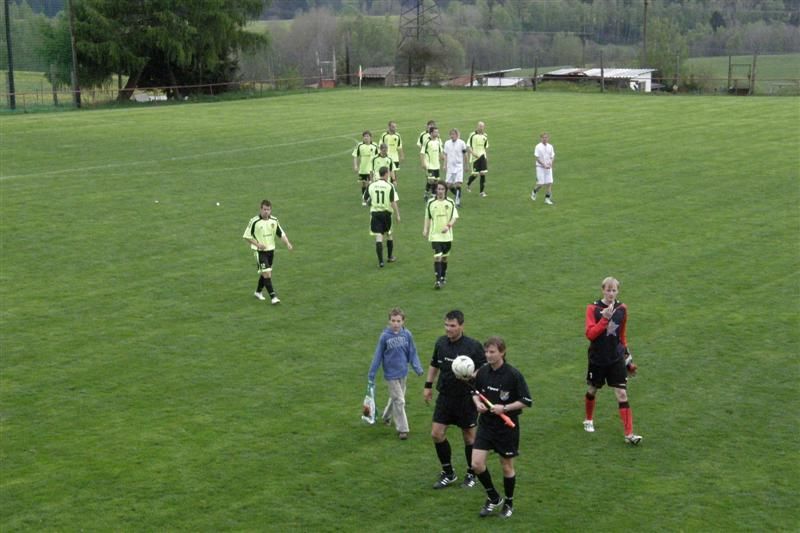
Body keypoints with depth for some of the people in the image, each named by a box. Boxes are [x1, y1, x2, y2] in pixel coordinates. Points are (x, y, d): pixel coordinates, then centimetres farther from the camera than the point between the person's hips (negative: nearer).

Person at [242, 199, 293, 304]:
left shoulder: (274, 220, 1)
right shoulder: (254, 221, -14)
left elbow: (281, 234, 9)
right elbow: (246, 236, -8)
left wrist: (287, 243, -8)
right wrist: (257, 244, -19)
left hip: (270, 250, 6)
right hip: (259, 251, -6)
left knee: (264, 273, 17)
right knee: (267, 273, -14)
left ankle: (258, 292, 38)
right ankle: (273, 296, -15)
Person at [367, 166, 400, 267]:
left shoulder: (371, 185, -1)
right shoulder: (389, 186, -9)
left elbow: (368, 201, 7)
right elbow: (393, 202, -11)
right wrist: (397, 215, -4)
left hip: (375, 213, 1)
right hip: (386, 213, -1)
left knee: (378, 237, -1)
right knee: (389, 235, 19)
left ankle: (380, 261, -7)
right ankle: (390, 257, 31)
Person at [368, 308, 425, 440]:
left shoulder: (407, 335, -8)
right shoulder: (385, 336, -15)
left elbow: (412, 353, 1)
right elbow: (378, 356, -7)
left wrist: (417, 367, -10)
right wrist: (371, 374, -5)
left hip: (403, 372, 4)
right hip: (391, 373, -4)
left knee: (395, 398, 20)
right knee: (399, 401, -3)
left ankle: (387, 416, 47)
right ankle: (402, 429, 8)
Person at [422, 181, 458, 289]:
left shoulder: (450, 203, 1)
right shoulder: (431, 203, 0)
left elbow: (455, 217, -1)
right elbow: (427, 217, 8)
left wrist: (448, 226, -17)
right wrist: (425, 229, -1)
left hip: (447, 235, 2)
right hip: (435, 235, -2)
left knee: (445, 257, 14)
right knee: (437, 257, -13)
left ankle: (443, 276, 32)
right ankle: (438, 280, -14)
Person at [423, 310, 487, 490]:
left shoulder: (473, 346, -15)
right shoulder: (440, 342, 1)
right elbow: (434, 365, 18)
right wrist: (428, 385, 17)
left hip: (466, 399, -5)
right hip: (444, 397, 5)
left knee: (469, 437, 8)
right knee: (437, 434, 1)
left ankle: (471, 475, 26)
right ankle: (448, 474, 17)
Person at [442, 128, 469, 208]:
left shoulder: (461, 143, -4)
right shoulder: (447, 143, 4)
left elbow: (464, 155, 3)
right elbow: (446, 155, 11)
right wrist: (445, 165, 4)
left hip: (459, 167, -4)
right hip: (450, 167, 4)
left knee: (458, 184, -13)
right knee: (449, 185, 3)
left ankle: (458, 202, -8)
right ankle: (458, 196, 27)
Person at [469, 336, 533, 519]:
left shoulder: (513, 375, -15)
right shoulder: (482, 372, -1)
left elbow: (526, 401, -12)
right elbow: (475, 392, 15)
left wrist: (504, 408, -20)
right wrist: (478, 403, -6)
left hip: (507, 426, -4)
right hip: (486, 424, 4)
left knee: (507, 467, 9)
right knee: (476, 464, -6)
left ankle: (509, 503, 30)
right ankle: (493, 498, 16)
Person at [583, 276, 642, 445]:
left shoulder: (622, 308, 0)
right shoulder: (593, 308, -11)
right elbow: (590, 334, -20)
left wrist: (627, 355, 14)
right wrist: (605, 318, -28)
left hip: (616, 358, 1)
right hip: (597, 359, -1)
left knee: (622, 394, -7)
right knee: (593, 390, 16)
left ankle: (629, 434, -8)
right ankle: (588, 420, 44)